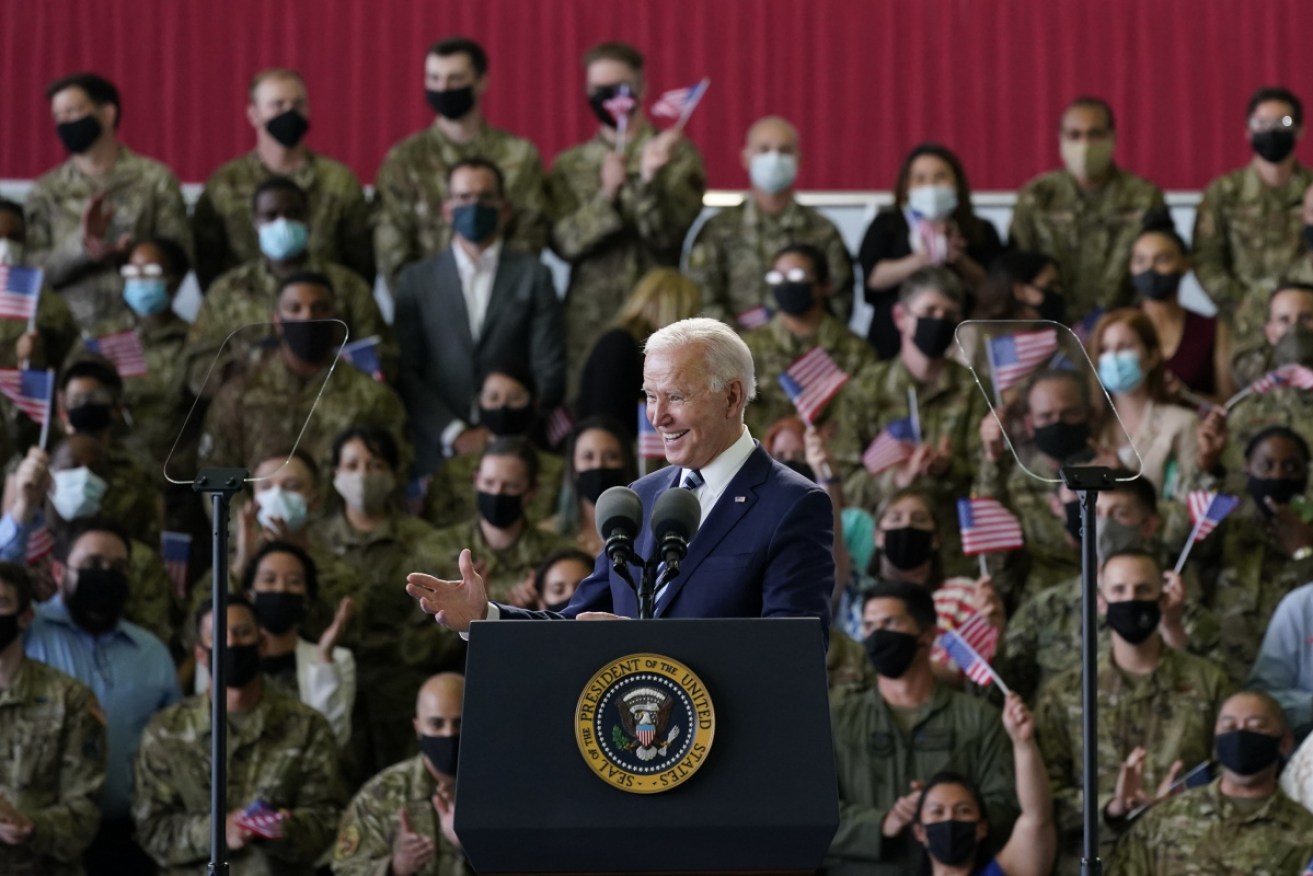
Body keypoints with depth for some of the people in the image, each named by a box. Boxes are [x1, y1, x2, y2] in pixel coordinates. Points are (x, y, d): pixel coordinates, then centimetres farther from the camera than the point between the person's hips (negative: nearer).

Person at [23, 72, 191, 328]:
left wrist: (126, 252, -16)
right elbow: (32, 269, 4)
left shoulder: (155, 179, 7)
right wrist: (81, 245, -14)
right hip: (70, 327, 1)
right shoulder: (46, 191, 12)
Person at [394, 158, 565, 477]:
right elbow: (406, 374, 5)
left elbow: (550, 373, 5)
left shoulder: (532, 276, 10)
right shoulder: (417, 280, 12)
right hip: (438, 456, 0)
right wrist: (455, 435, -7)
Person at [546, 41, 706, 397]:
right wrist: (606, 196, -18)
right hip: (588, 323, 2)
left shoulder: (678, 155, 5)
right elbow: (564, 240, -3)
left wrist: (649, 180, -21)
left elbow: (668, 235, -5)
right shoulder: (569, 167, 11)